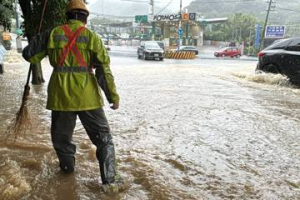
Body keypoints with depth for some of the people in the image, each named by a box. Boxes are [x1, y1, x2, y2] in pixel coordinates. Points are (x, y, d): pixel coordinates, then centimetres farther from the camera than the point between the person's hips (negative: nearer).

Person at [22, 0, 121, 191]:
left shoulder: (53, 33, 4)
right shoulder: (91, 36, -1)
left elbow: (30, 55, 11)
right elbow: (104, 69, -6)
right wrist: (113, 96, 0)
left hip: (60, 94, 2)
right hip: (87, 95, -2)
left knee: (61, 135, 25)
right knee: (103, 138, 8)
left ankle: (67, 167, 42)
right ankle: (109, 180, 5)